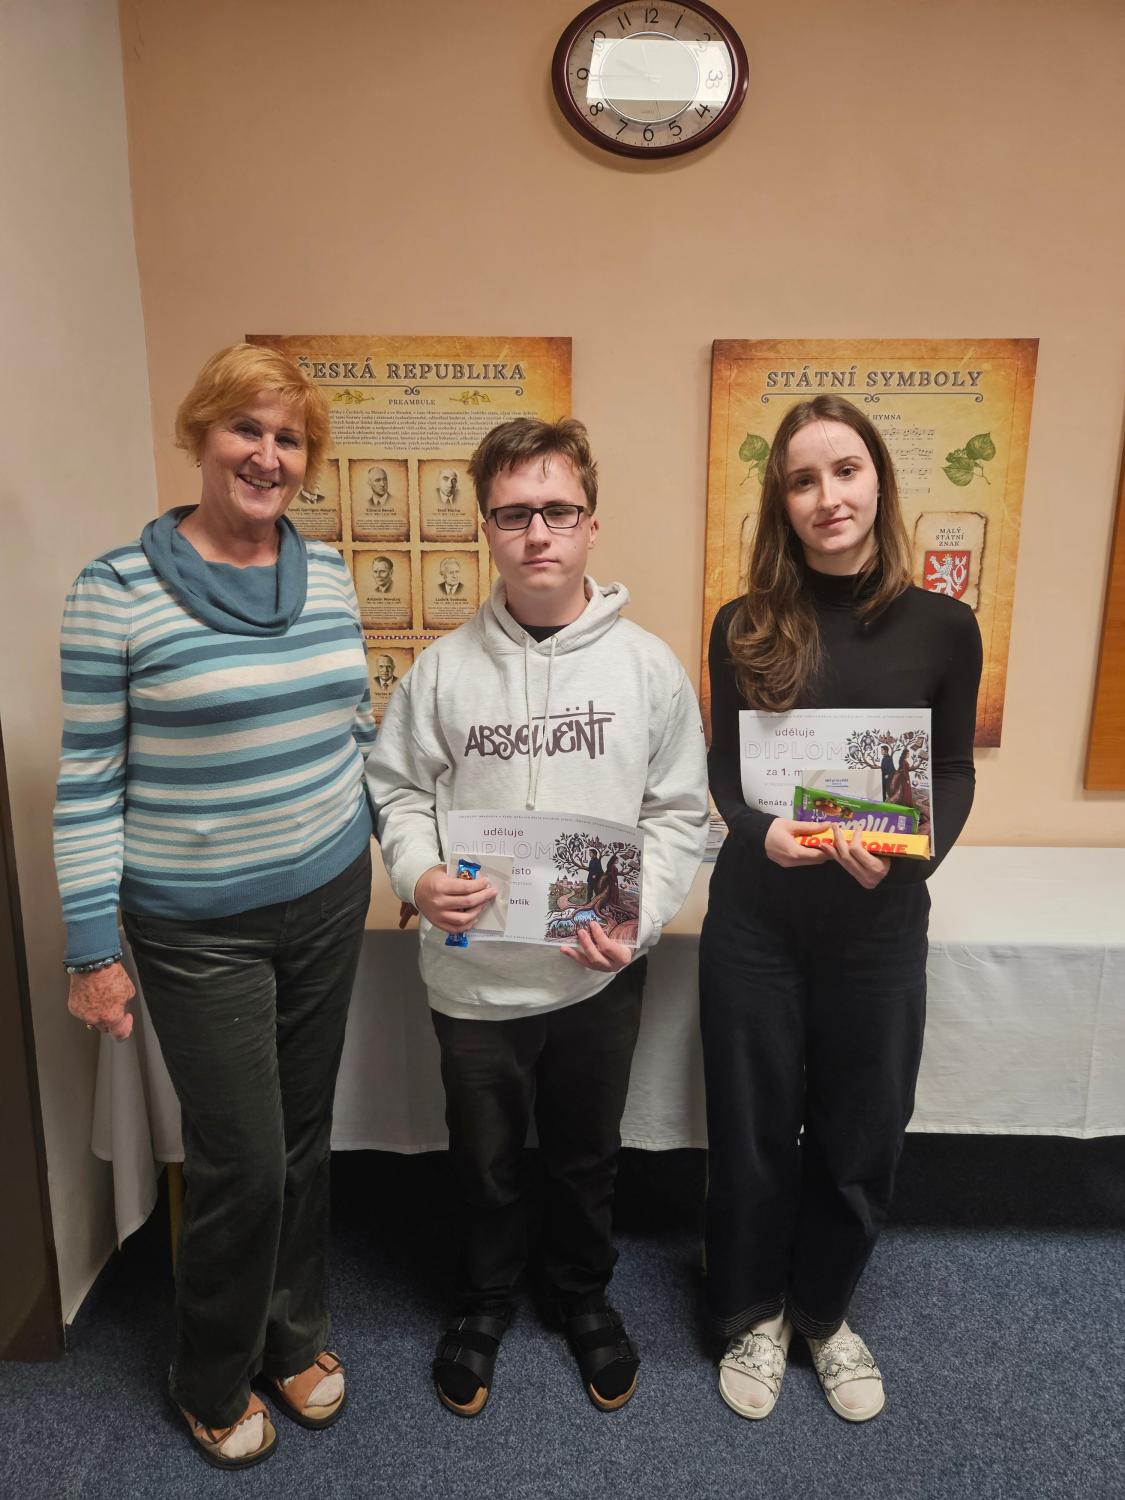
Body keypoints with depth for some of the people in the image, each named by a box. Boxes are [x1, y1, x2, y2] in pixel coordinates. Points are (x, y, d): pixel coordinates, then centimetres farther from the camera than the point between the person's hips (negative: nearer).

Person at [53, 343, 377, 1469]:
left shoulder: (328, 575, 3)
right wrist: (92, 948, -9)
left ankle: (294, 1337, 44)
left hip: (327, 900, 5)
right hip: (198, 926, -4)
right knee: (241, 1161, 6)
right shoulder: (117, 589, -11)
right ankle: (211, 1381, 36)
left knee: (303, 1136, 18)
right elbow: (87, 781, -9)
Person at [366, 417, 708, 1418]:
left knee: (587, 1152, 22)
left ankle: (585, 1293, 50)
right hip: (474, 972, 0)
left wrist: (639, 917, -14)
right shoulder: (444, 668, -5)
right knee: (484, 1157, 20)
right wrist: (418, 874, -16)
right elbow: (399, 789, 3)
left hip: (599, 975, 0)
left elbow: (680, 812, -2)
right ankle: (486, 1301, 49)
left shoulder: (648, 664, -5)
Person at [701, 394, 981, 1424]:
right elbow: (723, 770, 1)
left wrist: (910, 850, -17)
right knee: (752, 1129, 15)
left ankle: (824, 1310, 45)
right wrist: (762, 829, -19)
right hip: (756, 919, 0)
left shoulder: (943, 626, -4)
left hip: (880, 924, 1)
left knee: (861, 1136, 17)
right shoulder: (747, 625, -3)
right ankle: (753, 1313, 42)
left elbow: (955, 772, 2)